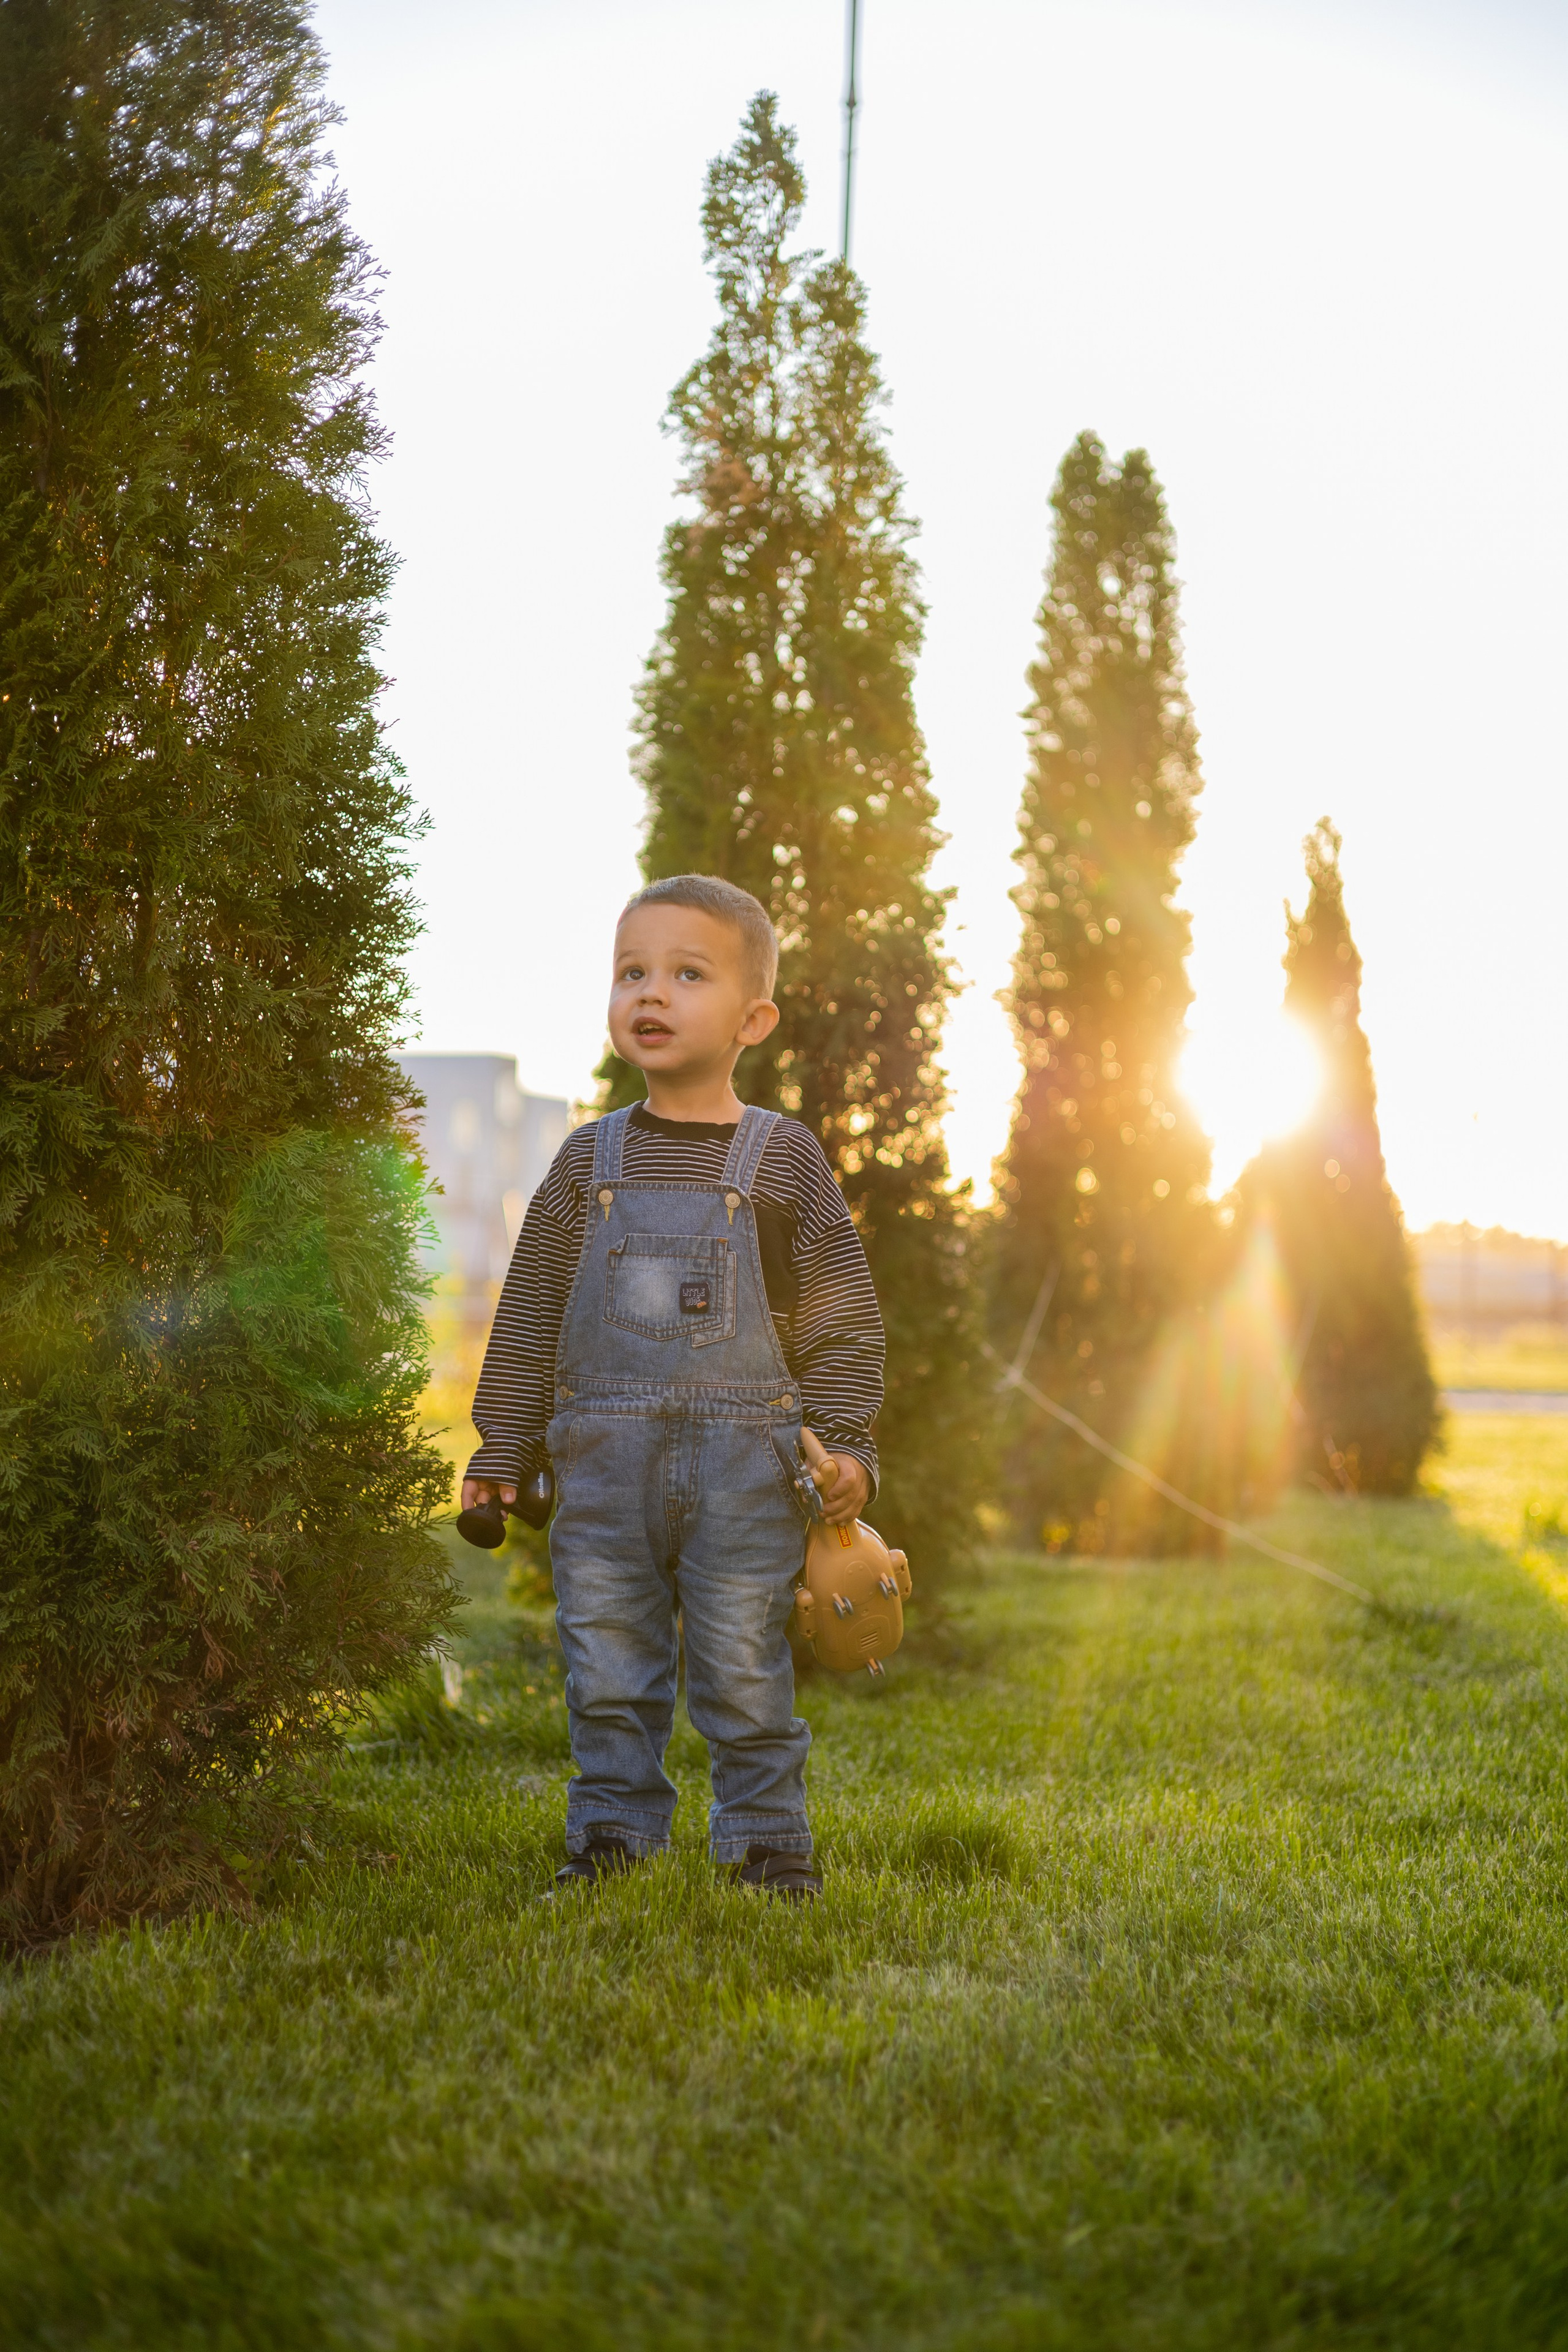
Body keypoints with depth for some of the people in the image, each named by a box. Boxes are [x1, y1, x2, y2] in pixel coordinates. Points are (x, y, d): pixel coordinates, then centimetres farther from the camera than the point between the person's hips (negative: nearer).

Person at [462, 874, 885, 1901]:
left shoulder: (784, 1158, 2)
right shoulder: (591, 1160, 8)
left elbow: (842, 1313, 4)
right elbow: (532, 1311, 11)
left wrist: (845, 1441, -4)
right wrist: (503, 1450, 9)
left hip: (744, 1460, -2)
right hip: (604, 1458, 2)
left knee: (744, 1668, 2)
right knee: (607, 1663, 6)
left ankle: (768, 1843, 16)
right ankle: (614, 1835, 20)